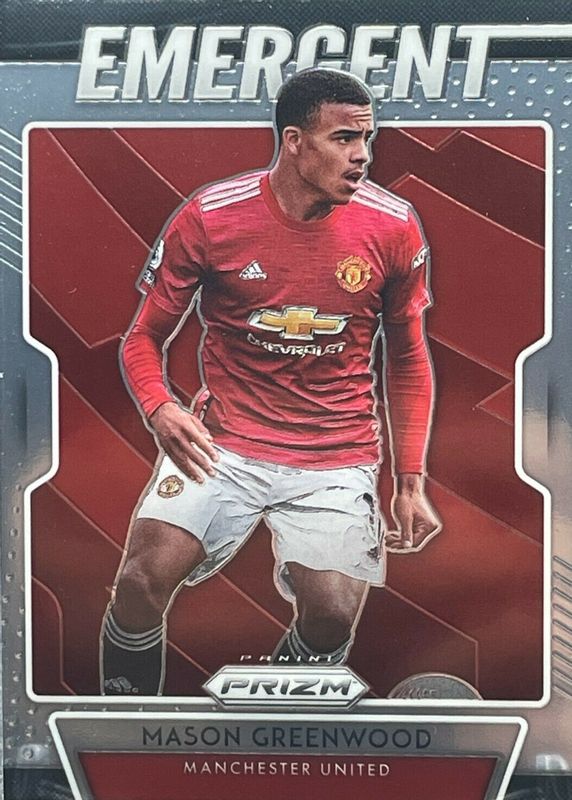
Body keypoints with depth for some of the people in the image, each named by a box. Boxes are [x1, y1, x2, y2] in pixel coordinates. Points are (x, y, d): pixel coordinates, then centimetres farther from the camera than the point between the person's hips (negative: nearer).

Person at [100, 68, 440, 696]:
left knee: (333, 615, -16)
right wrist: (159, 409, -18)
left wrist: (411, 482, 6)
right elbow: (145, 338, 4)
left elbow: (408, 358, 10)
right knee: (144, 579, -18)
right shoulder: (208, 217, -6)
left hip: (336, 458, 1)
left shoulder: (392, 227, -2)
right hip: (222, 441, 0)